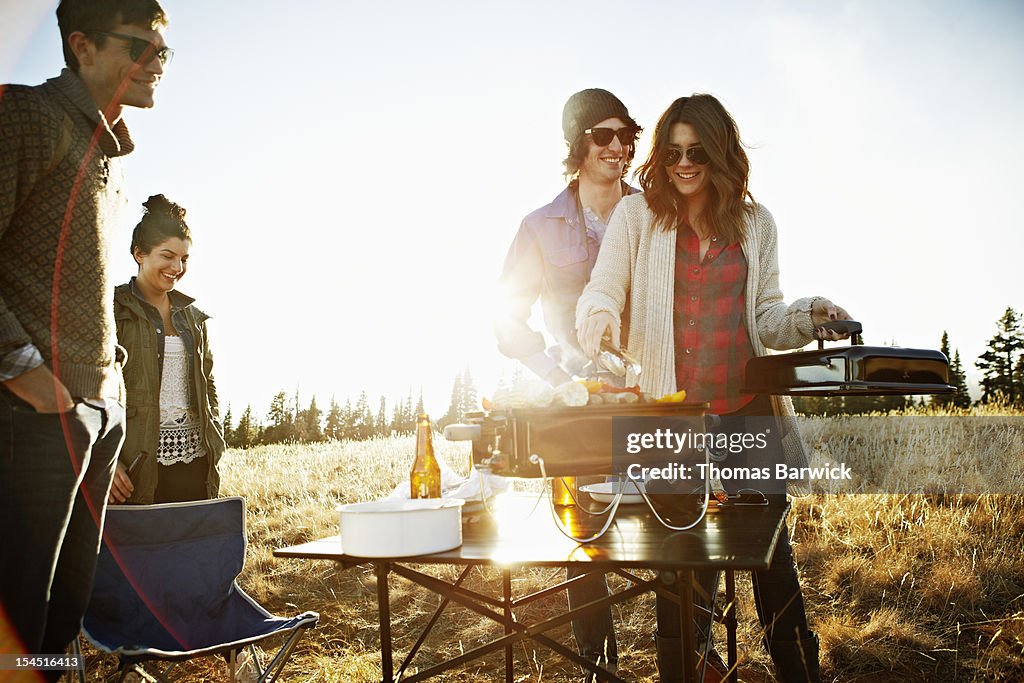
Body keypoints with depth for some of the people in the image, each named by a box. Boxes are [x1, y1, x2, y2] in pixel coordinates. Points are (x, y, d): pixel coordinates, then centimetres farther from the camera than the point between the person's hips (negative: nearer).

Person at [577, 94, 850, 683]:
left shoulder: (755, 223, 11)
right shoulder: (637, 216, 3)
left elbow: (765, 319, 13)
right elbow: (603, 292, -5)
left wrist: (806, 318, -7)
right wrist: (599, 322, -27)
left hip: (748, 411, 2)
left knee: (772, 551, 7)